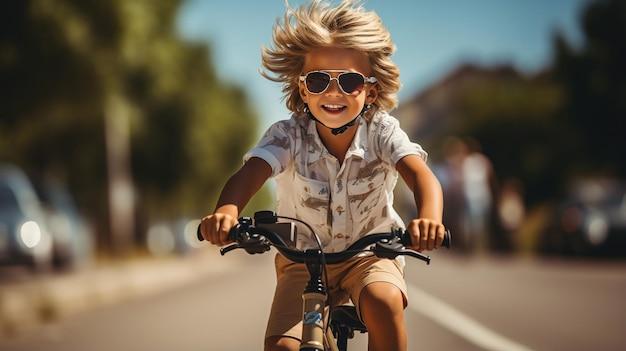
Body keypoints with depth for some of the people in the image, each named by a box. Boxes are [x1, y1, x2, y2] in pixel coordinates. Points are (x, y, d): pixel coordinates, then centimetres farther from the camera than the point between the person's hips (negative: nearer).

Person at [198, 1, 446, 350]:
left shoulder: (382, 131, -15)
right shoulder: (289, 135, -15)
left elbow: (420, 174, -31)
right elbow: (251, 172, -32)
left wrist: (429, 217, -55)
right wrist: (227, 210, -56)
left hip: (370, 253, -1)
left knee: (383, 301, -33)